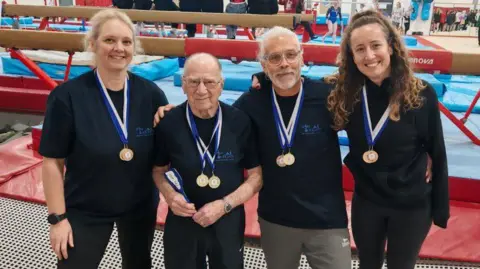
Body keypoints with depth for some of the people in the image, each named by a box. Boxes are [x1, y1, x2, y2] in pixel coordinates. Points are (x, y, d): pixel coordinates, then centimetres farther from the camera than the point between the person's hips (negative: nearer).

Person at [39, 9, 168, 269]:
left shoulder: (151, 93, -10)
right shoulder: (68, 95, -17)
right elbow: (53, 161, -12)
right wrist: (58, 217, -11)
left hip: (141, 206, 3)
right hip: (85, 211, -2)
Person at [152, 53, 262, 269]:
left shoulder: (240, 122, -12)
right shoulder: (168, 123, -11)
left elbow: (256, 176, -4)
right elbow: (159, 169, 5)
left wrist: (224, 205, -15)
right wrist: (169, 195, -14)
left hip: (229, 222, 0)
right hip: (182, 222, 0)